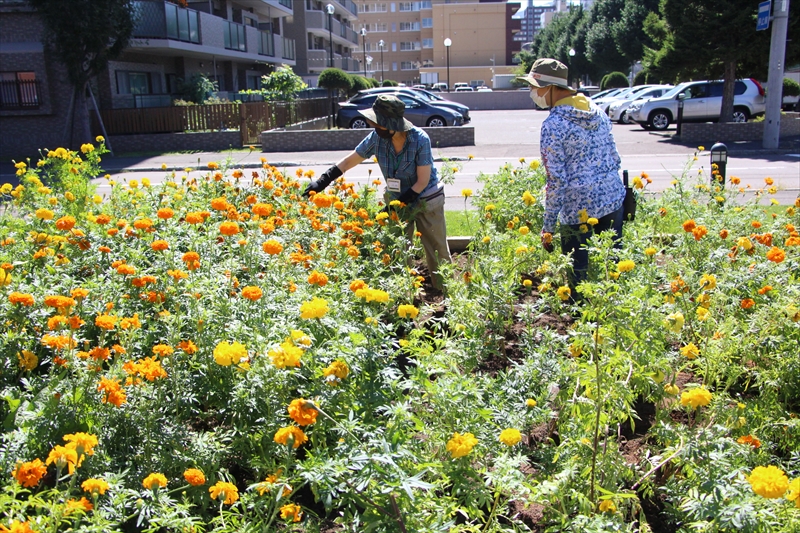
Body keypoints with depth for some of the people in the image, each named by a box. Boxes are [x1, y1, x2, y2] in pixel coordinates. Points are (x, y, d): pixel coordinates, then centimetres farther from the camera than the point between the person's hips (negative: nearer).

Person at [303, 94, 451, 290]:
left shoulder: (420, 139, -25)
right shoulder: (377, 138, -15)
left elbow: (422, 181, -21)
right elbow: (350, 160, -5)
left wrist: (396, 205, -24)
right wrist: (323, 181, -12)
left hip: (427, 201, -4)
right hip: (398, 200, 4)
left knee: (437, 252, 4)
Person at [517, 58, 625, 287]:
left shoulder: (553, 124, -15)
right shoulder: (597, 111, 6)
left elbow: (556, 180, -16)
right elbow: (614, 156, 11)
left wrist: (548, 225, -9)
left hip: (579, 208, -7)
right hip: (614, 198, 7)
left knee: (579, 275, 6)